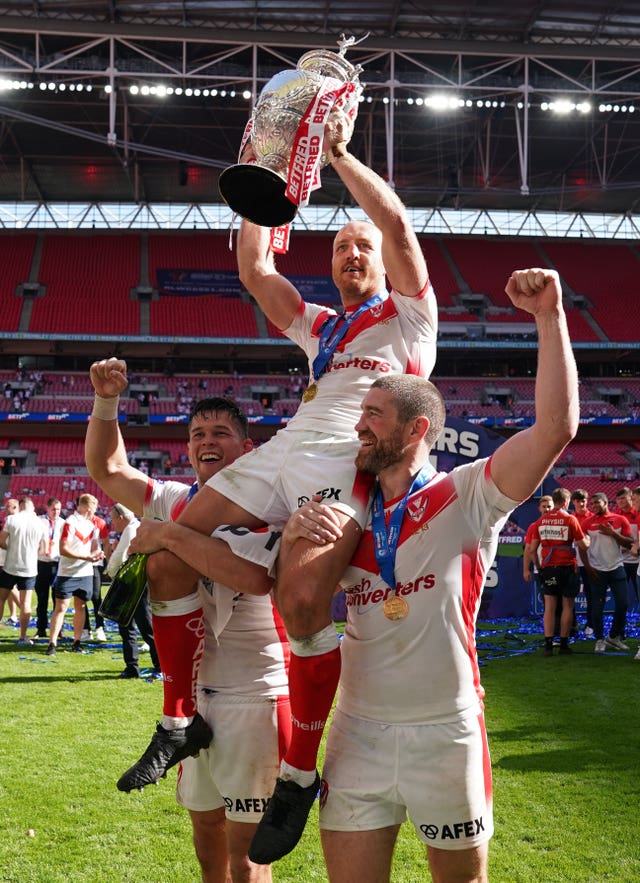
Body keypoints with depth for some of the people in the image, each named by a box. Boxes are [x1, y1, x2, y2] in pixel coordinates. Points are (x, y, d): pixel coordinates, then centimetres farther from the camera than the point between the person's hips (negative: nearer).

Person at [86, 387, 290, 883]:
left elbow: (255, 576, -34)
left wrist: (170, 534, -26)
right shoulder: (177, 502, 7)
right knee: (206, 835, 20)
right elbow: (107, 468, 15)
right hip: (194, 689, 7)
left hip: (254, 693, -7)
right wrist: (105, 400, 0)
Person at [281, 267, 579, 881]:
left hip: (445, 733, -3)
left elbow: (556, 426, -19)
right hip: (358, 734, 4)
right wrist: (292, 537, -11)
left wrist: (549, 316, -20)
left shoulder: (466, 497, -7)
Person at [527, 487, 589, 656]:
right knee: (567, 606, 6)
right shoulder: (570, 519, -7)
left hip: (547, 568, 3)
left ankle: (548, 644, 1)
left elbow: (533, 549, 6)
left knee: (549, 607, 5)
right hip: (566, 567, -3)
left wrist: (538, 565, 21)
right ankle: (564, 644, 6)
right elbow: (583, 545, -3)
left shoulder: (541, 520, 5)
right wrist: (587, 539, 18)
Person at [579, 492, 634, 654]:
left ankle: (614, 636, 18)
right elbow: (582, 548, 0)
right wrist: (588, 567, -9)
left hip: (616, 568, 1)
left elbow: (630, 544, -2)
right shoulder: (587, 523, 0)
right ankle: (599, 639, 11)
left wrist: (613, 533, -14)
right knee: (598, 607, 0)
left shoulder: (620, 520, 2)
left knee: (622, 604, 1)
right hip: (597, 570, -1)